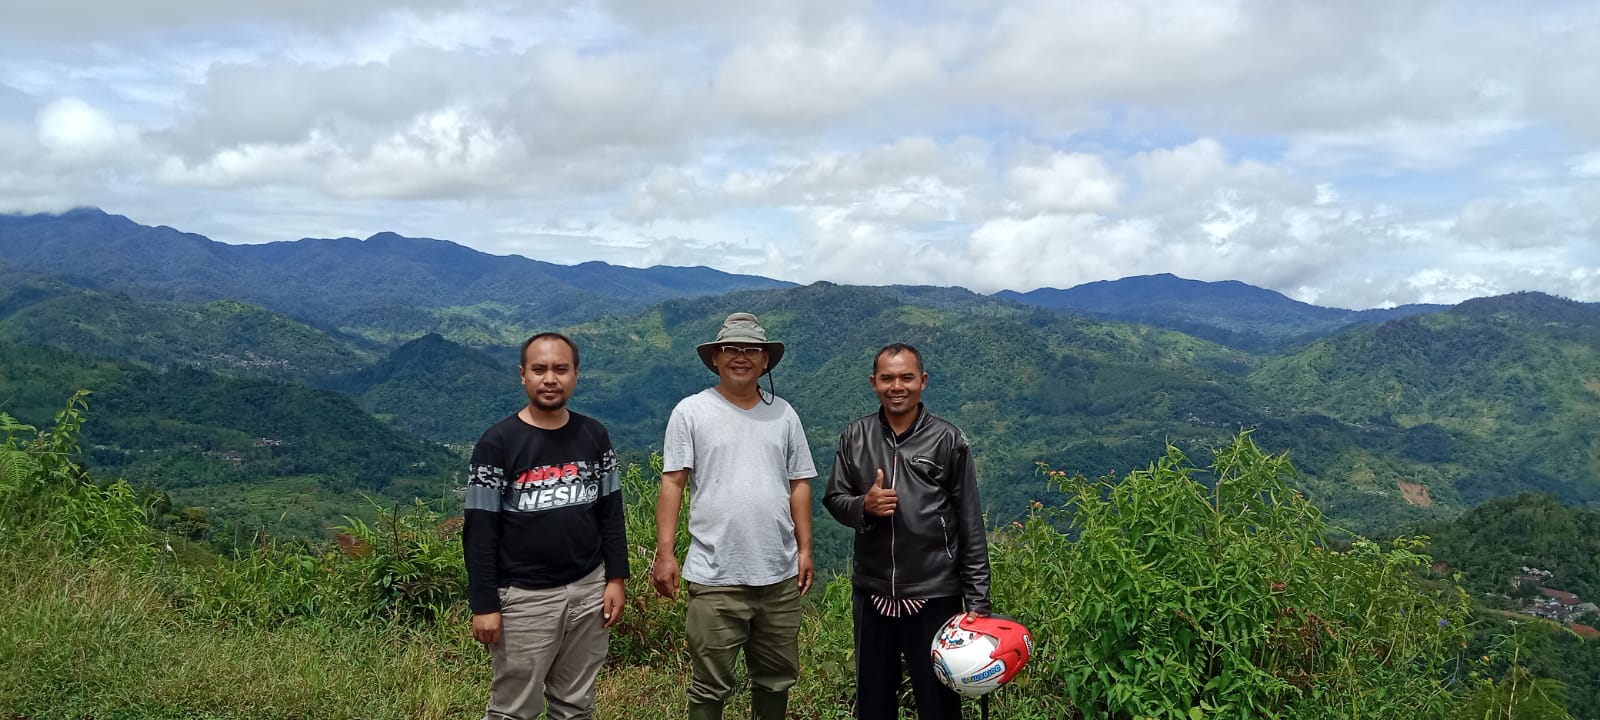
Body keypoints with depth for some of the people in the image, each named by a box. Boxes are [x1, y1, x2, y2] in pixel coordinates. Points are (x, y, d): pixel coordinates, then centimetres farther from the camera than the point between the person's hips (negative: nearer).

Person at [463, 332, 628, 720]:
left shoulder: (594, 436, 4)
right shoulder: (498, 443, -8)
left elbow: (610, 512, 9)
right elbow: (480, 531, -8)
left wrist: (616, 578, 4)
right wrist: (484, 605, -11)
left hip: (589, 590, 4)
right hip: (525, 598, -3)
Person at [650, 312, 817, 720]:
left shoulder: (783, 414, 9)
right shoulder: (691, 412, -2)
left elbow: (799, 484, 11)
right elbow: (672, 483, -4)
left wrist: (805, 549, 6)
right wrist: (665, 553, -9)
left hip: (781, 577, 4)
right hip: (715, 579, -4)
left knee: (777, 681, 15)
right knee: (710, 687, 5)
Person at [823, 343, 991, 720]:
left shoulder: (948, 440, -6)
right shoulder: (855, 437, 1)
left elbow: (970, 526, -4)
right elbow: (833, 498, 9)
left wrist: (978, 600, -5)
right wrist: (864, 505, -14)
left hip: (935, 594, -2)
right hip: (871, 591, 3)